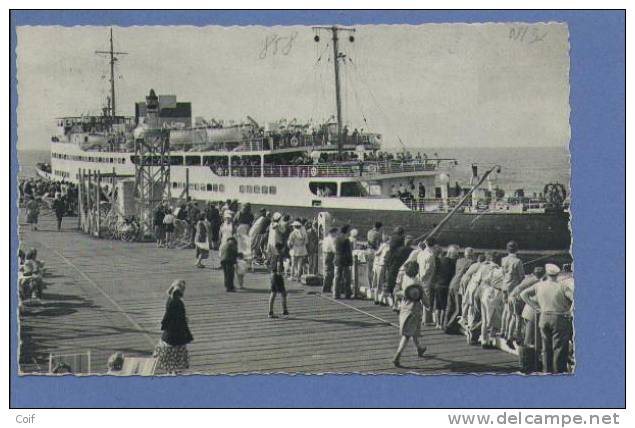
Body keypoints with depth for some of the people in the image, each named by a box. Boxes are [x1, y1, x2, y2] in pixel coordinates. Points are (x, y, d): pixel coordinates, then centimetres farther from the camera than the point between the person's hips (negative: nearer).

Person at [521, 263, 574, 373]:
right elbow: (574, 298, -21)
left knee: (546, 348, 14)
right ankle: (558, 372, 2)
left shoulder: (539, 285, 3)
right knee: (559, 349, 2)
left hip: (544, 318, 4)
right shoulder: (562, 286, -11)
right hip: (559, 320, -4)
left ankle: (547, 371, 20)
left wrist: (535, 307, 8)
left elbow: (523, 294, 9)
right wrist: (569, 311, -6)